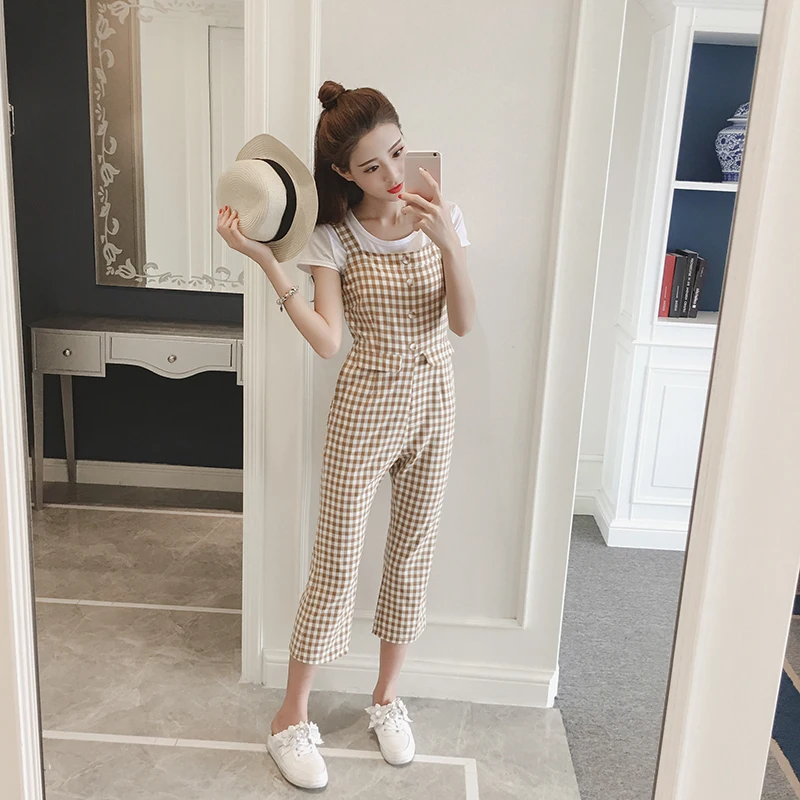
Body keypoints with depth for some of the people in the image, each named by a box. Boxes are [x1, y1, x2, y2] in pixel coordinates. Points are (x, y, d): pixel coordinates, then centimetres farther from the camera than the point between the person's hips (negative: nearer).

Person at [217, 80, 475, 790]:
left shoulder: (441, 216, -2)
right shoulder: (334, 237, -7)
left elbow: (462, 323, -11)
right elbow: (327, 341, -19)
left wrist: (448, 243, -25)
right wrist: (265, 261, -24)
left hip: (435, 399, 3)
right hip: (366, 404, -3)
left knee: (413, 551, 13)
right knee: (337, 559, 3)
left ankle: (387, 695, 34)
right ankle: (293, 715, 21)